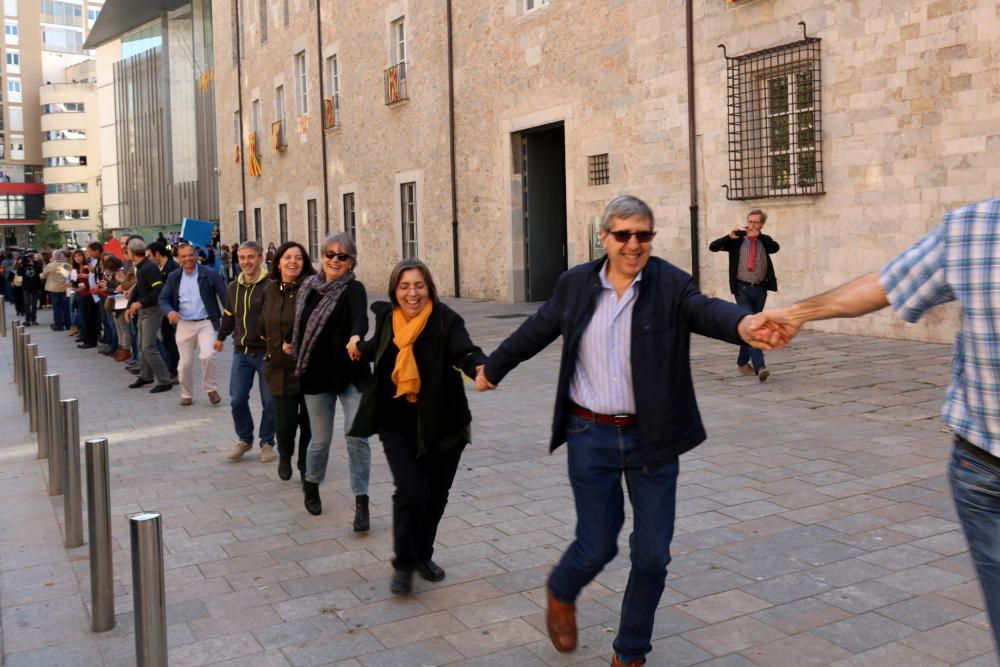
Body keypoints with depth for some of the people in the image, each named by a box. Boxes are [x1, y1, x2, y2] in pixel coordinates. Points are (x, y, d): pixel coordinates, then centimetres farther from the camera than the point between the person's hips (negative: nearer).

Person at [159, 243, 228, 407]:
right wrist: (169, 311, -16)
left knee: (208, 355, -20)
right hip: (184, 325, 3)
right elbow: (163, 299, 7)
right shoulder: (173, 277, 5)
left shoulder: (210, 274, -3)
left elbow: (224, 295, -3)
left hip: (206, 323, -2)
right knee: (184, 363, 6)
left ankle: (210, 388, 4)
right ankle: (187, 394, 26)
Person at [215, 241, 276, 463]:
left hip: (266, 352, -5)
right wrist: (220, 337, 36)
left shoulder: (270, 286, -12)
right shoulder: (234, 287, 9)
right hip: (241, 352, 5)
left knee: (269, 401, 5)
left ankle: (267, 442, 22)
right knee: (237, 399, 3)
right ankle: (244, 439, 23)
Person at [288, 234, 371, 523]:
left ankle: (361, 501, -3)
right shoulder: (308, 287, 4)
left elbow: (360, 317, -32)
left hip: (350, 373, -3)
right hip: (317, 374, 3)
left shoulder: (353, 289, -10)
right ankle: (311, 485, 37)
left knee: (356, 436, -11)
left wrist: (356, 336, -51)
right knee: (321, 439, 10)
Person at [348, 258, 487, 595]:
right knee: (411, 490, -13)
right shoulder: (386, 316, 0)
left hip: (441, 424, -1)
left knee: (436, 494, 11)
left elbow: (464, 350, -33)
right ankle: (403, 563, 9)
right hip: (397, 424, 1)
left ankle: (422, 554, 37)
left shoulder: (445, 320, -14)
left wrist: (480, 366, -53)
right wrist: (360, 348, 6)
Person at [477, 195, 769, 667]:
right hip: (592, 436, 0)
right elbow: (536, 331, 15)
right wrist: (492, 368, 28)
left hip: (652, 439, 0)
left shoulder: (670, 284, -7)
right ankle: (561, 593, 41)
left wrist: (744, 325, -51)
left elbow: (705, 310, -28)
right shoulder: (576, 284, 0)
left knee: (652, 554, 5)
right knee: (597, 546, 5)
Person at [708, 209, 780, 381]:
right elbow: (713, 247, -6)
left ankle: (742, 362, 30)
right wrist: (729, 237, -20)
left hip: (760, 289, 3)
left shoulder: (765, 240, 8)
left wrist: (758, 236, -25)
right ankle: (759, 367, -20)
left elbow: (776, 248, -14)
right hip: (742, 289, -3)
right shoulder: (737, 240, 2)